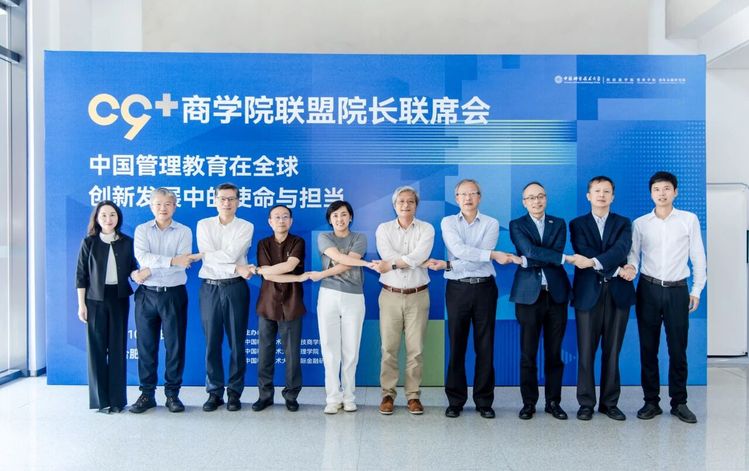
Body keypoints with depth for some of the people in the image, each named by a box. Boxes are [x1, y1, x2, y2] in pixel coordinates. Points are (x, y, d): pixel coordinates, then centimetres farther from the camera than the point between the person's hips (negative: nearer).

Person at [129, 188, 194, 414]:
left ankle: (172, 393, 14)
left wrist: (151, 269, -12)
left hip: (174, 294, -1)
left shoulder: (184, 232, 3)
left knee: (175, 345, 3)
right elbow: (142, 257, -11)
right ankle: (147, 394, 16)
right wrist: (171, 261, -19)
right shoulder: (142, 230, 7)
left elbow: (183, 264, -10)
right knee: (146, 345, 6)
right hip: (147, 294, 1)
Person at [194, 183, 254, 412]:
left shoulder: (246, 227, 2)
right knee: (212, 342, 6)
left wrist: (201, 255, -5)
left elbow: (231, 255, -13)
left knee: (236, 342, 5)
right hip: (210, 288, 1)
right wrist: (236, 268, -14)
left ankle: (234, 392, 16)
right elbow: (210, 261, -6)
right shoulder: (204, 225, 7)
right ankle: (214, 392, 17)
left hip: (235, 288, -1)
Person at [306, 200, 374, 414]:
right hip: (328, 296, 0)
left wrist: (321, 275, -11)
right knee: (330, 348, -1)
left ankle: (348, 397, 13)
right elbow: (339, 258, -10)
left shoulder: (359, 238, 8)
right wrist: (367, 263, -16)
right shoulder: (324, 237, 9)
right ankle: (333, 398, 8)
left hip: (354, 298, 0)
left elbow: (346, 264, -7)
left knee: (351, 350, 2)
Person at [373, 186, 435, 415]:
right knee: (389, 348, 2)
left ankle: (413, 396, 13)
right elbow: (387, 255, -12)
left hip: (417, 296, 0)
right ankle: (388, 394, 12)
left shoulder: (426, 229, 4)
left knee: (415, 349, 3)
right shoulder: (384, 229, 5)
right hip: (390, 295, 0)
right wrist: (423, 263, -13)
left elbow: (419, 256, -13)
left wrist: (391, 265, -14)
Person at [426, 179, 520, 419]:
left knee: (485, 346, 5)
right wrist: (495, 255, -20)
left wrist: (446, 265, -15)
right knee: (456, 345, 4)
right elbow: (460, 250, -13)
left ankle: (484, 401, 16)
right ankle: (455, 400, 15)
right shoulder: (448, 222, 5)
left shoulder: (491, 224, 4)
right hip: (457, 289, 0)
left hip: (484, 288, 0)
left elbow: (478, 262, -9)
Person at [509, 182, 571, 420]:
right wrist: (567, 258, -15)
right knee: (528, 353, 3)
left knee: (554, 353, 8)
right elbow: (530, 251, -14)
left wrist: (528, 261, -12)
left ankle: (553, 401, 19)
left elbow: (556, 252, -5)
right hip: (529, 294, -2)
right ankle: (529, 403, 13)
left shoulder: (559, 224, 11)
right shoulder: (517, 225, 4)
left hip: (556, 294, 2)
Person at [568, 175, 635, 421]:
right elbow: (584, 252, -7)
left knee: (612, 351, 6)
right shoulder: (577, 224, 9)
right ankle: (586, 403, 11)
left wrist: (594, 262, -25)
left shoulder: (623, 223, 11)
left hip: (618, 292, 1)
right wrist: (615, 270, -15)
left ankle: (610, 403, 17)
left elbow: (621, 249, -10)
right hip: (588, 293, -1)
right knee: (586, 352, 0)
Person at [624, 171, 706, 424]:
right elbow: (633, 254, 4)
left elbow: (698, 257, 4)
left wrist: (697, 291, 2)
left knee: (678, 348, 4)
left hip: (677, 290, -1)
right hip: (648, 289, 1)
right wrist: (630, 266, -18)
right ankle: (651, 401, 15)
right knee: (648, 348, 5)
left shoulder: (689, 219, 2)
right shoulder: (640, 223, 4)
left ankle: (679, 402, 17)